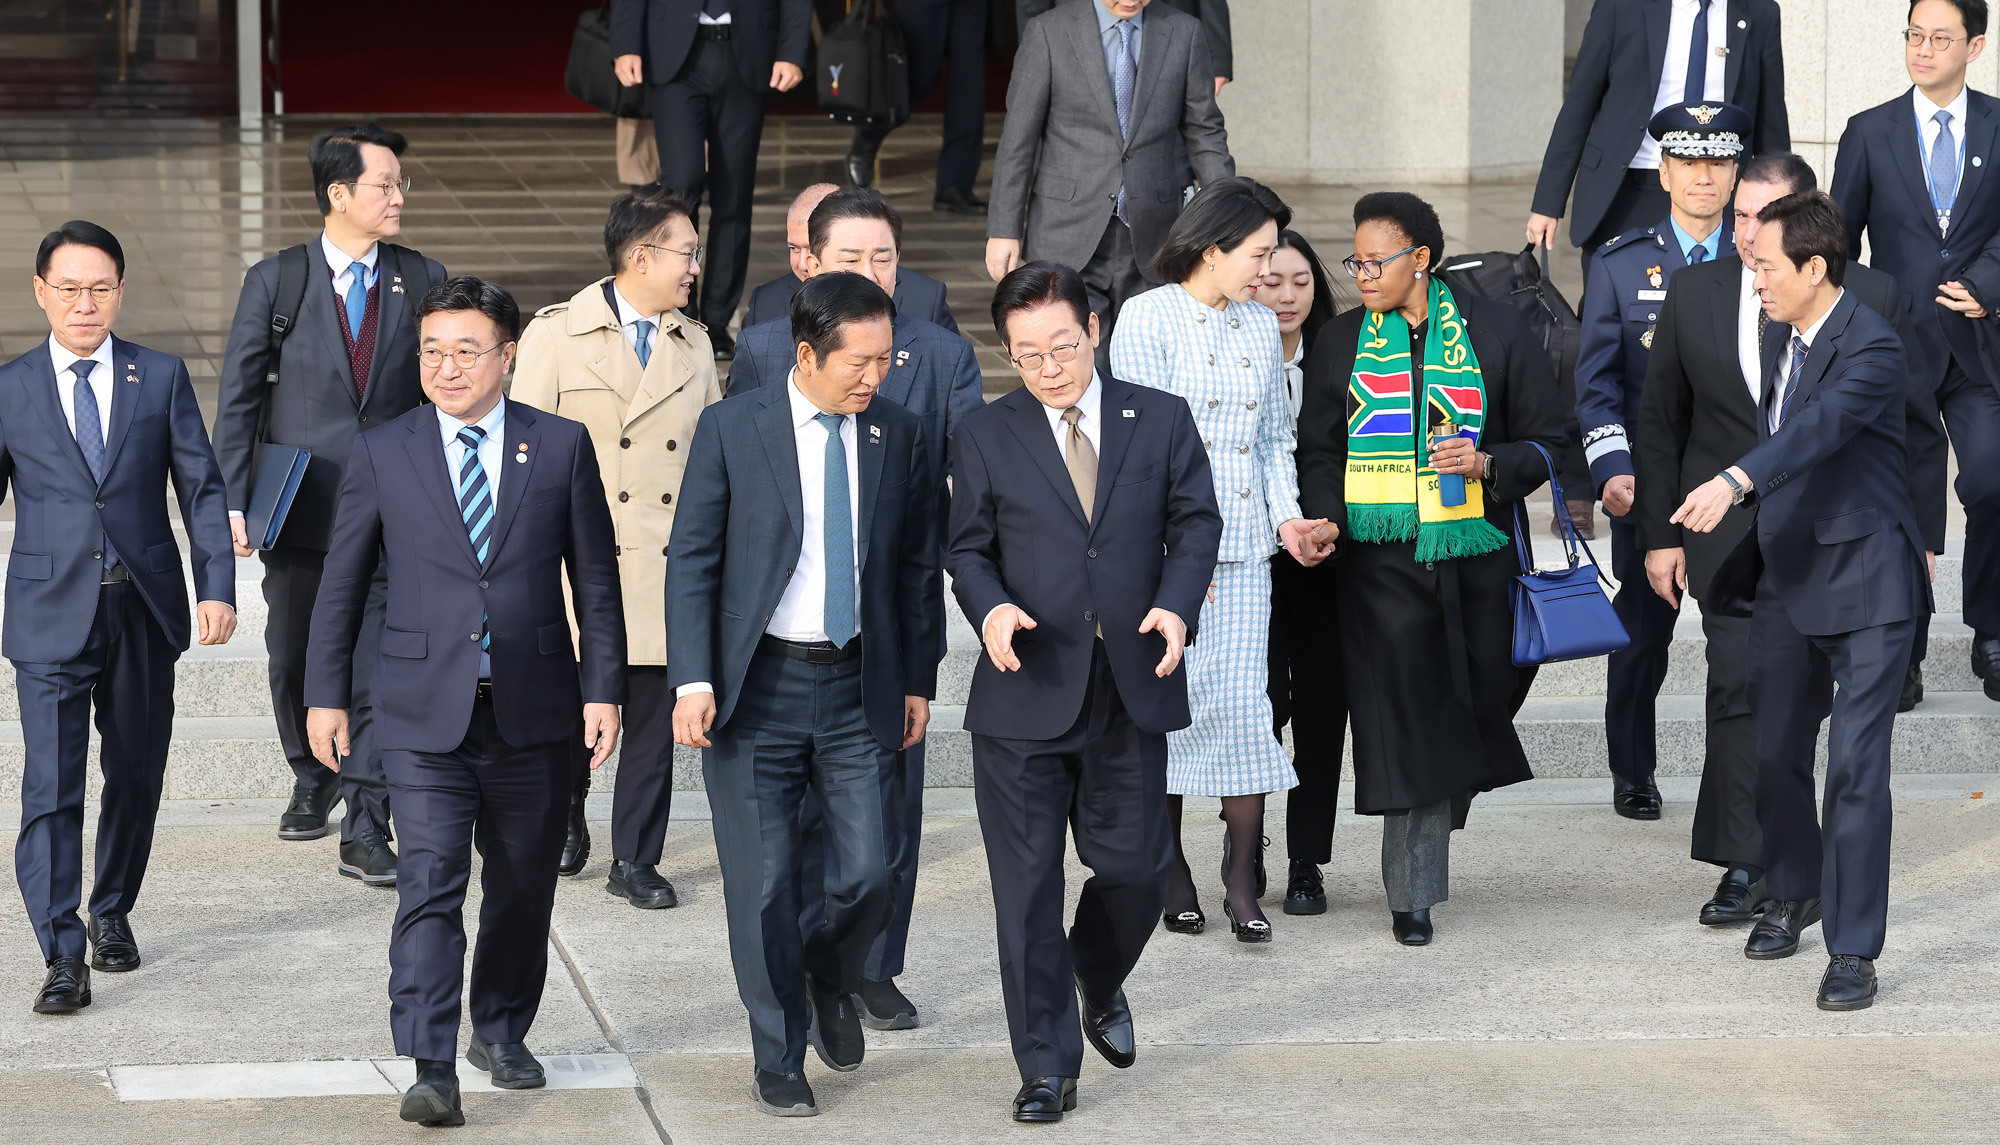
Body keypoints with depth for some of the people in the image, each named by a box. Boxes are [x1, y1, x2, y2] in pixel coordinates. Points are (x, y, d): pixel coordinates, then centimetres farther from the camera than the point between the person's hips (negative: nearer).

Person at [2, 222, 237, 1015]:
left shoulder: (161, 378, 5)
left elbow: (201, 488, 4)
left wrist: (216, 586, -8)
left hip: (145, 613, 2)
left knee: (136, 778, 12)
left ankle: (113, 912, 32)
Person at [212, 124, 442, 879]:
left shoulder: (422, 281, 3)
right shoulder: (274, 281, 0)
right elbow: (237, 397, 1)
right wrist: (234, 501, -6)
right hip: (302, 511, 1)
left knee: (379, 669, -8)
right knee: (293, 661, 13)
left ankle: (365, 829, -6)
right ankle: (312, 779, 38)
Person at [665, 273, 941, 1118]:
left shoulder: (898, 434, 3)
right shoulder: (731, 428, -6)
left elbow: (917, 563, 11)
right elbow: (692, 562, -5)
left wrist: (919, 679, 10)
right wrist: (693, 682, -12)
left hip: (857, 686, 2)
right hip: (755, 685, -2)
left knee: (866, 874, -4)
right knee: (763, 883, 2)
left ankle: (830, 981, 30)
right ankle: (779, 1062, 17)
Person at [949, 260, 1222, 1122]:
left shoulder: (1161, 420, 5)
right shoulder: (985, 438, 4)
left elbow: (1195, 521, 4)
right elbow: (968, 550, 6)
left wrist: (1177, 604, -14)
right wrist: (990, 608, -16)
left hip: (1132, 691, 1)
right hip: (1025, 694, -1)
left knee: (1136, 869, 7)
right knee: (1027, 885, -1)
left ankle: (1098, 985, 40)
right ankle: (1047, 1066, 8)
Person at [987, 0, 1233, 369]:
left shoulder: (1184, 33, 4)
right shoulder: (1048, 32, -2)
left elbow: (1204, 134, 8)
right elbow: (1017, 140, 0)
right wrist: (1004, 228, -3)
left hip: (1148, 239, 2)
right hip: (1070, 237, -2)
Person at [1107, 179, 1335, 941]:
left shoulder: (1261, 327, 14)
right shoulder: (1148, 319, -4)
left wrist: (1287, 518, 2)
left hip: (1243, 547, 4)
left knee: (1244, 702, -3)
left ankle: (1243, 884, 0)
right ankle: (1169, 872, 13)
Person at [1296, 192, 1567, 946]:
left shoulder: (1494, 332, 4)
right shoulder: (1340, 345, 9)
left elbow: (1545, 444, 6)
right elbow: (1320, 452, 10)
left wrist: (1486, 464, -13)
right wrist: (1324, 519, -9)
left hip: (1476, 556, 0)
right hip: (1380, 561, 0)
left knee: (1476, 702, 1)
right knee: (1402, 720, -8)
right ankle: (1414, 893, -3)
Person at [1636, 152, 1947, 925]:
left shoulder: (1871, 297, -3)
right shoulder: (1694, 294, 2)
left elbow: (1917, 426, 3)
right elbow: (1659, 423, 9)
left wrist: (1918, 537, 0)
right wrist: (1659, 534, 5)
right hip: (1729, 533, 0)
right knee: (1739, 685, -10)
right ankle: (1746, 867, -8)